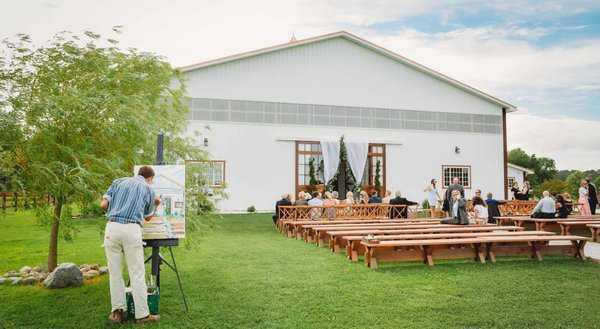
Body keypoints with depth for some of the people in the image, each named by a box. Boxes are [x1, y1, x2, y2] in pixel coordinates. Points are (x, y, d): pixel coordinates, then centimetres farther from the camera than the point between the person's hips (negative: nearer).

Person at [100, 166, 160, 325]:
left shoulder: (118, 182, 18)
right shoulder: (149, 189, 13)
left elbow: (103, 204, 8)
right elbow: (148, 217, 23)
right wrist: (154, 204, 41)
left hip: (112, 228, 3)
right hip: (132, 230, -2)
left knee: (115, 272, 11)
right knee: (137, 274, 2)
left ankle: (117, 312, 13)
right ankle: (142, 314, 5)